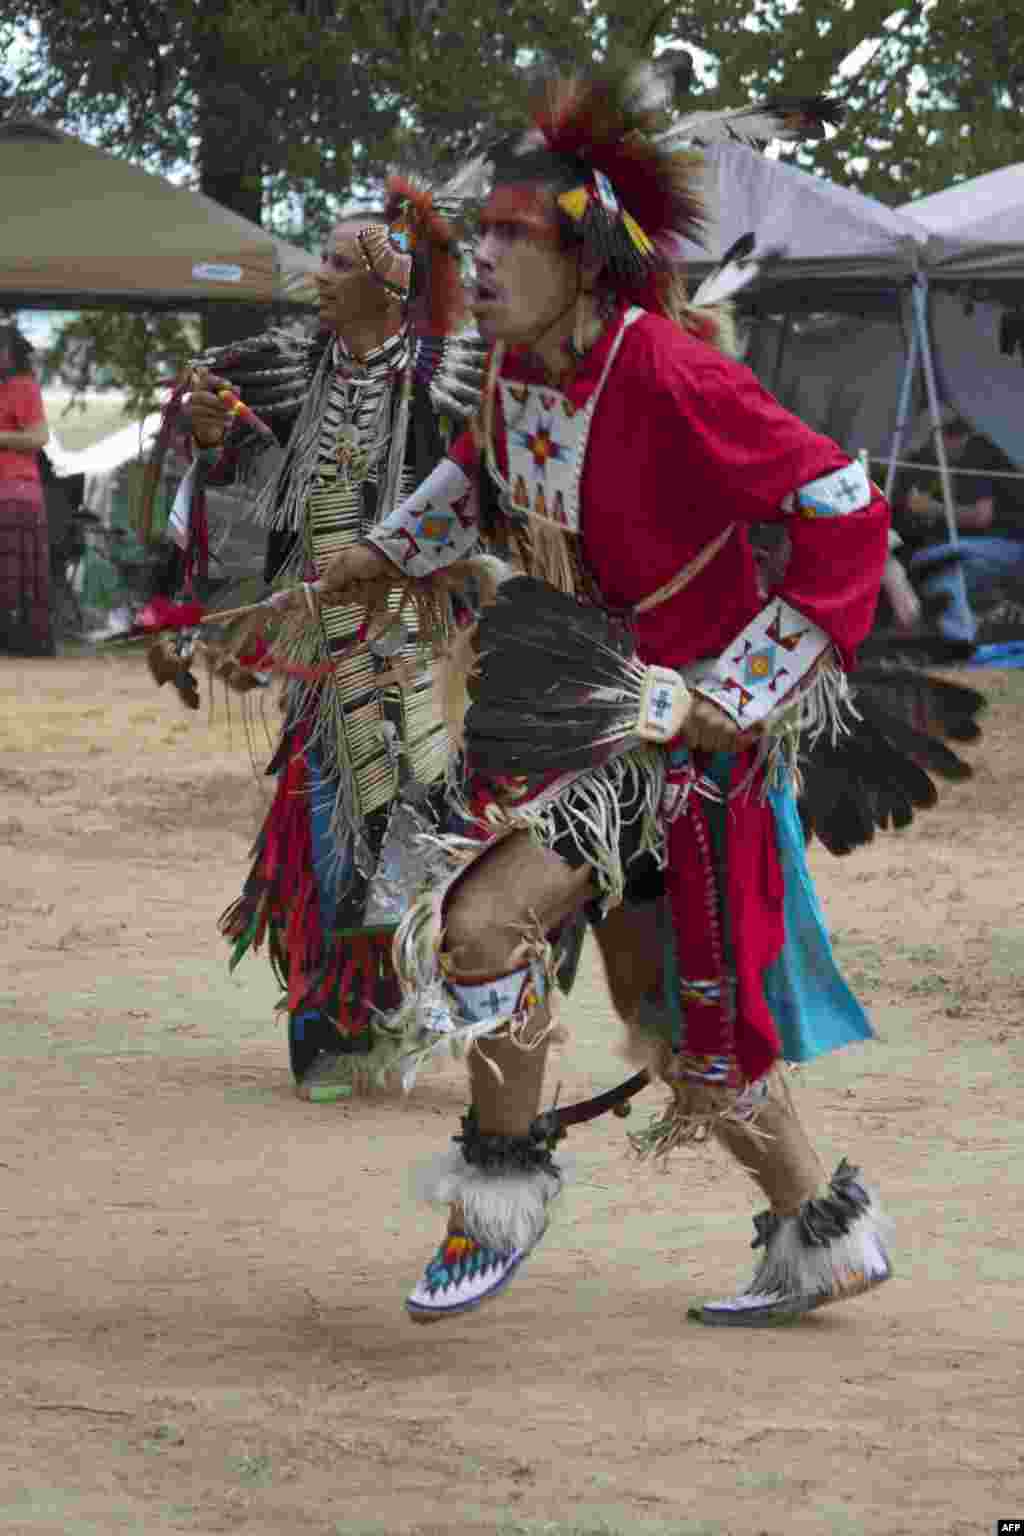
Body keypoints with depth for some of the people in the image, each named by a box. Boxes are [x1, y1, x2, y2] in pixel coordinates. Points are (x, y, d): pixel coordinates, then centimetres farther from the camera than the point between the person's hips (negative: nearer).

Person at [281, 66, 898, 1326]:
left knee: (478, 927, -18)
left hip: (688, 725, -9)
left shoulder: (668, 379, -25)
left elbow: (844, 511, -24)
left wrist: (749, 691, -24)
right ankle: (823, 1236, 30)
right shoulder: (518, 372, -1)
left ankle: (505, 1182, 5)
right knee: (667, 1006, 15)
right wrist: (391, 553, 9)